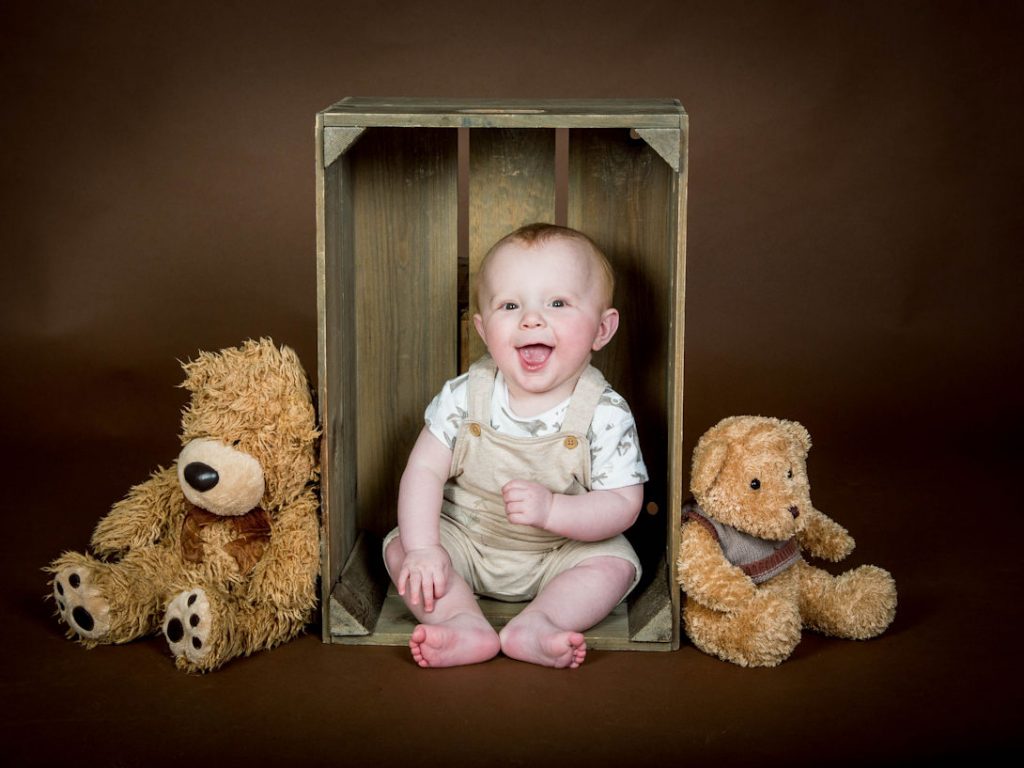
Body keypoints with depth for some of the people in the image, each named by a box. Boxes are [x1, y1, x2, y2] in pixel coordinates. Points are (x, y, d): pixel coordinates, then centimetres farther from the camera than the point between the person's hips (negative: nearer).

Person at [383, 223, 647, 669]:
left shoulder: (605, 414, -19)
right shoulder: (465, 397, -14)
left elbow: (623, 505, -19)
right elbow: (425, 470, -12)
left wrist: (551, 509, -35)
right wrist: (423, 547, -24)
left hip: (560, 551, -1)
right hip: (464, 541, 2)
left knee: (616, 563, -21)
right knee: (400, 548, -15)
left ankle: (536, 624, -29)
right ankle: (464, 622, -28)